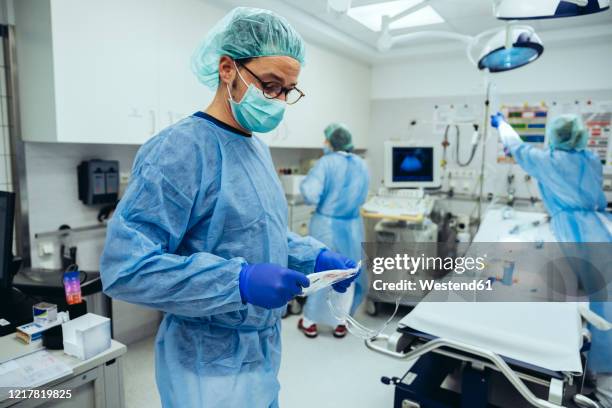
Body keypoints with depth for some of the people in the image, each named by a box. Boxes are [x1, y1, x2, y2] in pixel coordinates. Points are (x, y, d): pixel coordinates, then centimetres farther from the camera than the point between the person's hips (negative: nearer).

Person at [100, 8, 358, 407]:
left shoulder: (259, 149, 6)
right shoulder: (181, 149, -22)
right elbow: (124, 266, -26)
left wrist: (317, 257, -1)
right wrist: (240, 281, -33)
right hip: (211, 366, -8)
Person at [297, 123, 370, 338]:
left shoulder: (326, 163, -12)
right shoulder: (361, 165, 5)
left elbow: (311, 195, -19)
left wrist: (304, 182, 0)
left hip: (326, 225, -4)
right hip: (352, 226, 4)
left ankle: (310, 322, 22)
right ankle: (340, 323, 23)